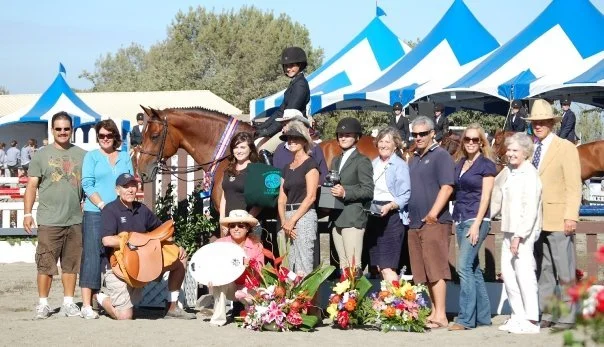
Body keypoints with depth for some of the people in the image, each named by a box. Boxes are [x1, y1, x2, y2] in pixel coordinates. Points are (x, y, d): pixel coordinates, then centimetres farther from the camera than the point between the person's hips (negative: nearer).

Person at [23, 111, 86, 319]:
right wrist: (27, 213, -6)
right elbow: (31, 186, 2)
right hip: (49, 221, -3)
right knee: (46, 264, -2)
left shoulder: (81, 155, 10)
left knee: (71, 264, 7)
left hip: (75, 220, 3)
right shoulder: (42, 155, 3)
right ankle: (43, 304, 6)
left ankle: (68, 303, 15)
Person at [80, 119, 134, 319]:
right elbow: (87, 185, -3)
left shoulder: (125, 157, 15)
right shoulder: (92, 156, 5)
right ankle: (87, 305, -9)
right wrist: (102, 205, -14)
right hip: (95, 213, -4)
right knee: (92, 255, -7)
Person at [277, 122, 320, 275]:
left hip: (304, 215, -7)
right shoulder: (287, 168, 18)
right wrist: (284, 222, -4)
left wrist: (292, 220, -13)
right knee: (291, 265, 6)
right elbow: (281, 199, 13)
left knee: (303, 267, -12)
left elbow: (311, 197, -10)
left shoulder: (310, 164, -2)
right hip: (289, 217, 7)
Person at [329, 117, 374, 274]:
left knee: (353, 265, -13)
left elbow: (368, 191, -8)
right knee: (343, 265, 6)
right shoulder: (336, 161, 22)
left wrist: (346, 193, -21)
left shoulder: (362, 161, -1)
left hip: (353, 219, -7)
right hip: (336, 219, 7)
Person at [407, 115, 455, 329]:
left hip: (434, 222, -8)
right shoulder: (413, 159, 20)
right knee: (423, 271, 8)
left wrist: (433, 213, -21)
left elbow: (447, 187, -15)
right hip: (414, 222, 8)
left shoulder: (441, 156, -5)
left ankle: (440, 316, -12)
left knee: (435, 268, -11)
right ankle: (434, 311, 13)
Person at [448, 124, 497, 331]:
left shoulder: (486, 165, -5)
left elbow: (485, 197, -11)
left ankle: (465, 318, -14)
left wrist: (476, 225, -17)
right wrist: (457, 220, 8)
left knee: (464, 266, -15)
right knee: (473, 269, 10)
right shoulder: (459, 163, 14)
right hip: (459, 219, 7)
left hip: (476, 220, -7)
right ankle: (483, 316, 16)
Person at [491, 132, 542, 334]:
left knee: (524, 272, -8)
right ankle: (518, 317, 20)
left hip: (524, 233, -9)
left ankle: (531, 321, -4)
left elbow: (530, 209, -17)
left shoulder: (530, 175, -12)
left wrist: (519, 236, -20)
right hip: (509, 231, 9)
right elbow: (497, 199, 22)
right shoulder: (507, 172, 12)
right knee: (508, 272, 11)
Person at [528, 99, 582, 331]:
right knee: (543, 269, 8)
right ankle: (545, 315, 13)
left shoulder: (566, 148, -1)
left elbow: (574, 186, -6)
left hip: (558, 220, -5)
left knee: (564, 270, -4)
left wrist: (571, 217, -15)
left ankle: (566, 317, 0)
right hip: (536, 220, 6)